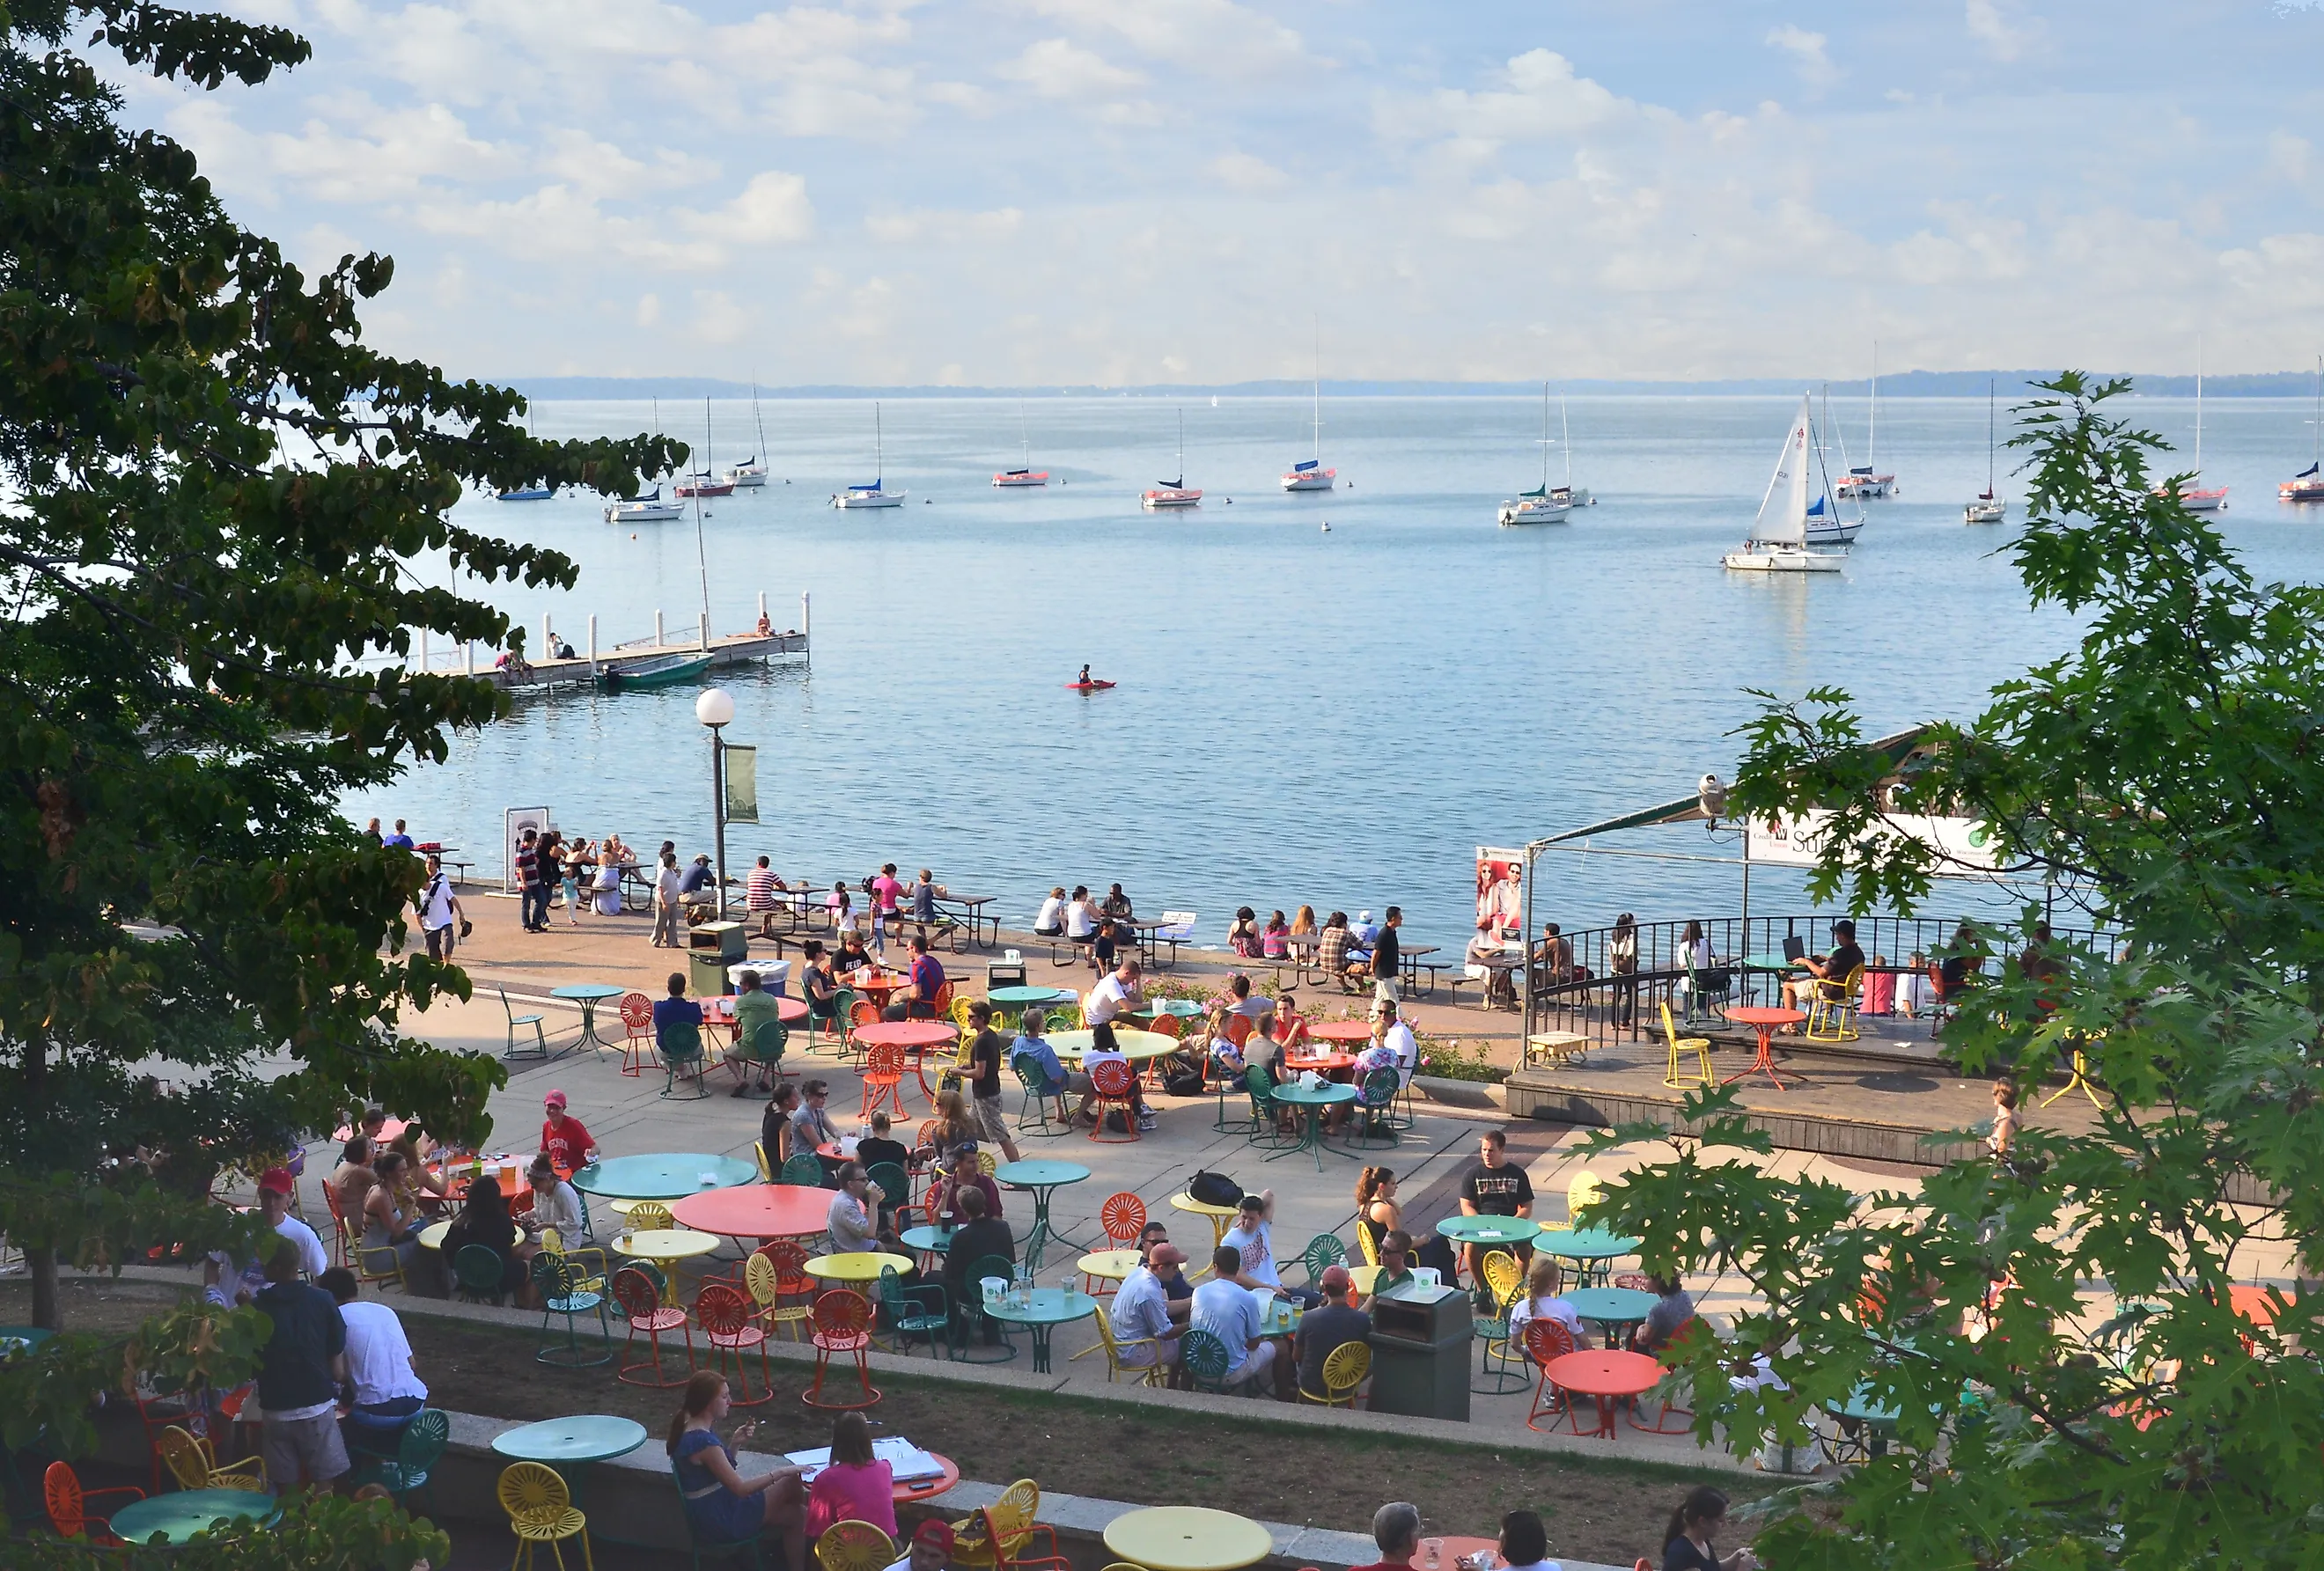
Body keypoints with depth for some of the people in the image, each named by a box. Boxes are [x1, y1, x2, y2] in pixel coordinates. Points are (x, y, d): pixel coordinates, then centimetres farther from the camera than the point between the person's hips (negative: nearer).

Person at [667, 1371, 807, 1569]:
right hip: (723, 1521, -10)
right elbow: (740, 1488, -23)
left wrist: (735, 1442, 0)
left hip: (716, 1511, 10)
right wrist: (780, 1473, -16)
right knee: (791, 1482, -3)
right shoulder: (703, 1441, -26)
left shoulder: (690, 1427, 5)